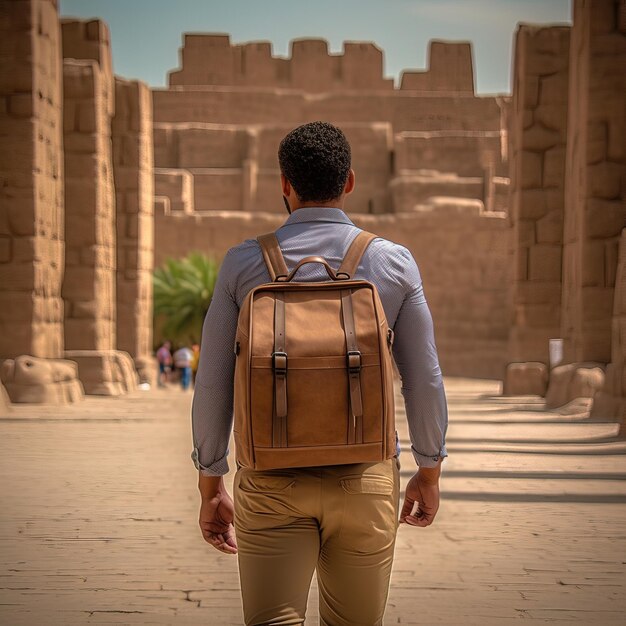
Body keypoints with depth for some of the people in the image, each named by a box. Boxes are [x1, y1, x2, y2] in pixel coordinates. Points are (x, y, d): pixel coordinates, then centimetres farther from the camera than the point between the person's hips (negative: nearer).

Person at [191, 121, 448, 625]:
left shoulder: (244, 263, -1)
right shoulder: (394, 263, 0)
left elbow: (213, 383, 0)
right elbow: (423, 379, 3)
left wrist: (210, 487, 10)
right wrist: (429, 473, 17)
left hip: (271, 482, -1)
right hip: (365, 475, 1)